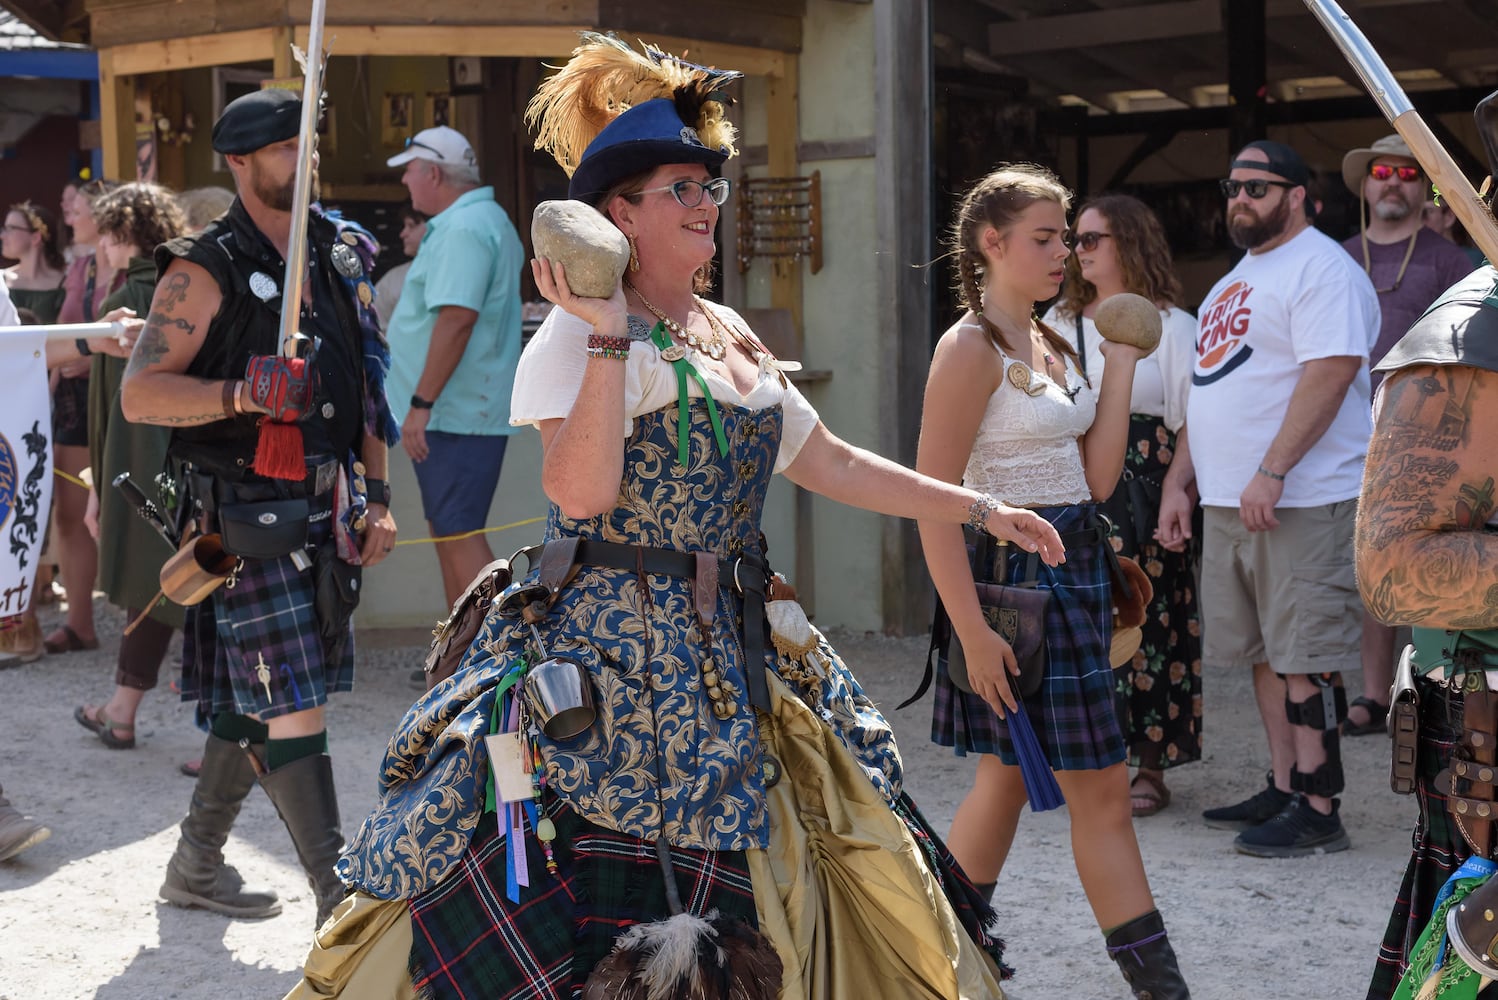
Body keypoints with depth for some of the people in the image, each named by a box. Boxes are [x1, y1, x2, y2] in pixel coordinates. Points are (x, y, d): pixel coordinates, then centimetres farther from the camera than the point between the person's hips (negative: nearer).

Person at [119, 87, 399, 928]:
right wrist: (241, 394, -28)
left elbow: (365, 381, 19)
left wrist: (377, 496, 13)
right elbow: (140, 393, -12)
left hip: (326, 509, 7)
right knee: (292, 707, -9)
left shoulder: (341, 254, 13)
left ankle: (197, 864, 29)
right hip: (250, 517, -7)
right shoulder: (206, 270, -7)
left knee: (254, 700, 14)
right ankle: (340, 903, -5)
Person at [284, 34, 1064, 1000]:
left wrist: (979, 508, 17)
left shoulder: (728, 334, 13)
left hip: (730, 656, 8)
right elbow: (579, 491, -23)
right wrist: (609, 339, -27)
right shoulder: (581, 336, -9)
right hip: (610, 652, -8)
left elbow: (831, 463, 18)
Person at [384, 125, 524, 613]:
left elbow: (456, 318, -26)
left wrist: (421, 403, -25)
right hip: (464, 410, 11)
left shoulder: (463, 229, -17)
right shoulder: (486, 220, 18)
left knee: (459, 536, -9)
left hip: (454, 414, -11)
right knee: (447, 532, 16)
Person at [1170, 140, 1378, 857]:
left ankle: (1317, 811, -3)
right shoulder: (1235, 280, 21)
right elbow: (1208, 392, 24)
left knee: (1305, 658, -7)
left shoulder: (1320, 269, -9)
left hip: (1298, 502, -9)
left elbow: (1331, 373, -20)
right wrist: (1178, 480, 17)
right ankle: (1283, 790, 20)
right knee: (1267, 654, 12)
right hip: (1229, 503, 9)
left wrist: (1271, 472, -25)